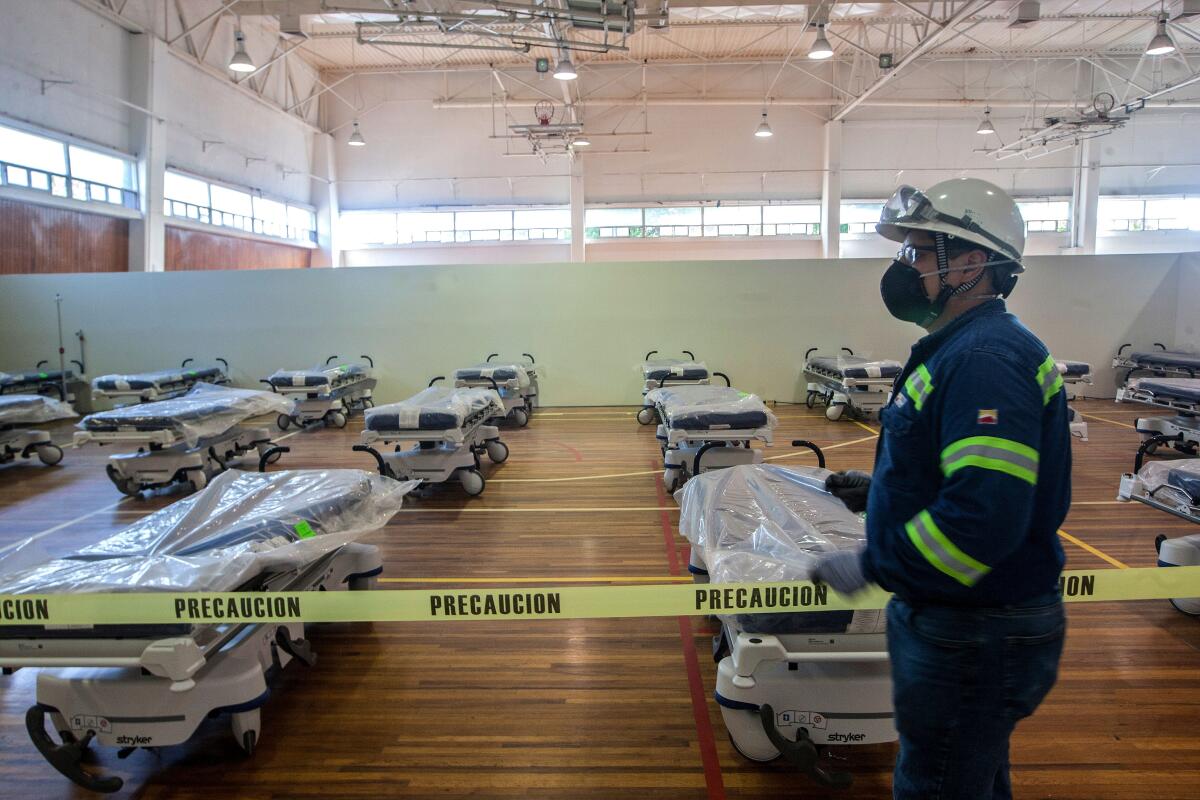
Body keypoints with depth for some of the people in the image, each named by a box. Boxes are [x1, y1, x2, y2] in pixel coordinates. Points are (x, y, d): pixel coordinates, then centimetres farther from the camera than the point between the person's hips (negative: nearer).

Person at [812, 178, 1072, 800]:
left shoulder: (986, 359, -24)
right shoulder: (962, 349, 11)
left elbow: (987, 515, -32)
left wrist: (871, 566, -22)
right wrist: (879, 491, 10)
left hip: (978, 635, -10)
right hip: (956, 616, 10)